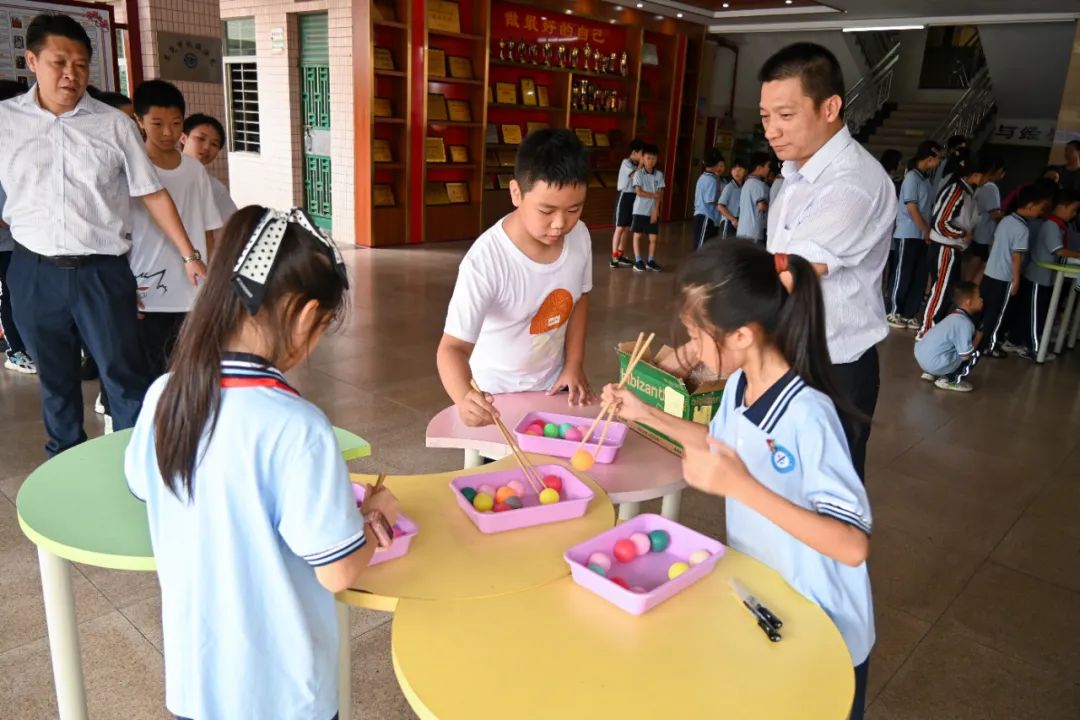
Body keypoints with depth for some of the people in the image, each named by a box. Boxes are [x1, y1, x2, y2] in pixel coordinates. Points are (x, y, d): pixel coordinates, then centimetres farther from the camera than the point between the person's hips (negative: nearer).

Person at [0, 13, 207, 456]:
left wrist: (189, 256, 1)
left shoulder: (114, 124, -1)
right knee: (55, 378, 16)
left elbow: (152, 193, 2)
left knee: (125, 376, 3)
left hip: (102, 270, -2)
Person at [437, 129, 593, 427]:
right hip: (497, 392, -4)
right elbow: (453, 346, -35)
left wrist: (574, 365, -2)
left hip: (554, 382, 5)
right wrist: (464, 398, -53)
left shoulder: (580, 236, -15)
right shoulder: (485, 261, -32)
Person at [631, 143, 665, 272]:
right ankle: (638, 261, 10)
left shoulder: (659, 175, 2)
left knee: (653, 237, 5)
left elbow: (660, 194, -1)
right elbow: (639, 192, -13)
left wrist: (655, 211, -9)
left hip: (653, 211, 3)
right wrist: (654, 195, -11)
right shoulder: (638, 174, -6)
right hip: (640, 210, -3)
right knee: (637, 235, 2)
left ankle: (651, 261, 17)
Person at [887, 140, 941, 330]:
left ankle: (908, 314, 15)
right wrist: (927, 231, -9)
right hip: (908, 235, -8)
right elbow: (912, 208, -15)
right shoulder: (912, 177, -11)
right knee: (903, 276, -1)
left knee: (919, 277, 8)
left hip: (921, 236, 8)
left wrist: (928, 232, 4)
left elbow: (928, 207, 13)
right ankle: (893, 313, 10)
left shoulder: (925, 178, 13)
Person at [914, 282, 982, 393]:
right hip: (935, 364, -9)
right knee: (975, 355, 2)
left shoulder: (953, 317, 14)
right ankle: (950, 381, 5)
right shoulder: (965, 324, -15)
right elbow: (965, 356, -15)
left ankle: (930, 373, 22)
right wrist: (973, 346, 5)